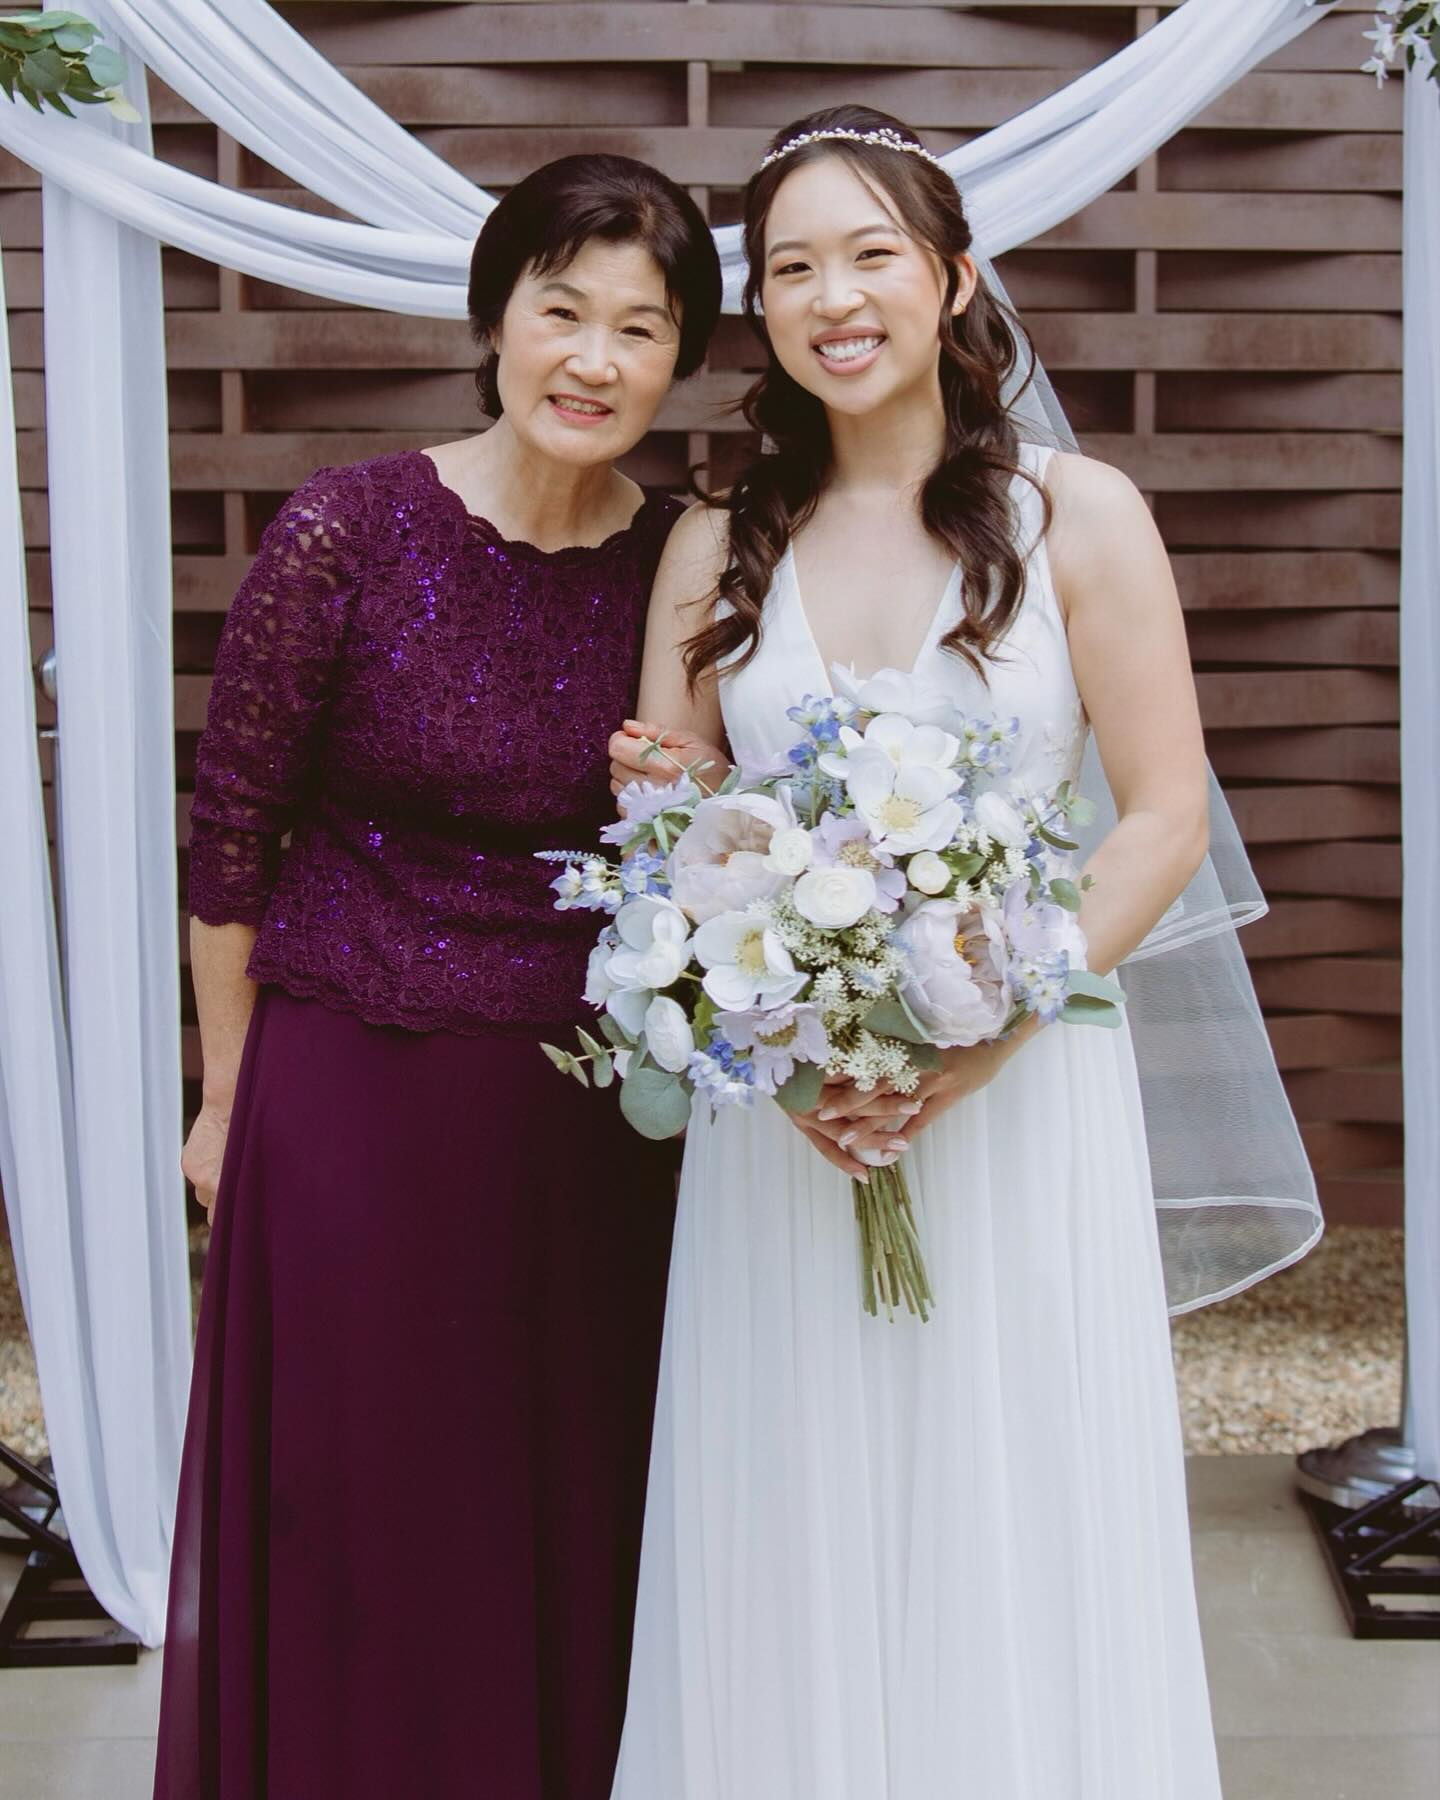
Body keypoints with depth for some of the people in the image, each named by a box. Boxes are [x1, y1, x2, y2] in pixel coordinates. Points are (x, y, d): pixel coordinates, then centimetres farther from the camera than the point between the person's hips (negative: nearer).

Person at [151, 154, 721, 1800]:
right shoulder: (348, 533, -12)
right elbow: (228, 833, -4)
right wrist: (228, 1106, 1)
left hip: (594, 1121, 3)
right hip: (356, 1098, -2)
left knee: (578, 1541, 16)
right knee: (363, 1539, 11)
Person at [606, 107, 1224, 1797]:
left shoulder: (1078, 516, -1)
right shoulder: (716, 547, 7)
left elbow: (1163, 820, -4)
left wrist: (978, 1042, -16)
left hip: (1023, 1081, -2)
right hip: (779, 1097, 2)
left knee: (1015, 1542, 7)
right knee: (789, 1546, 9)